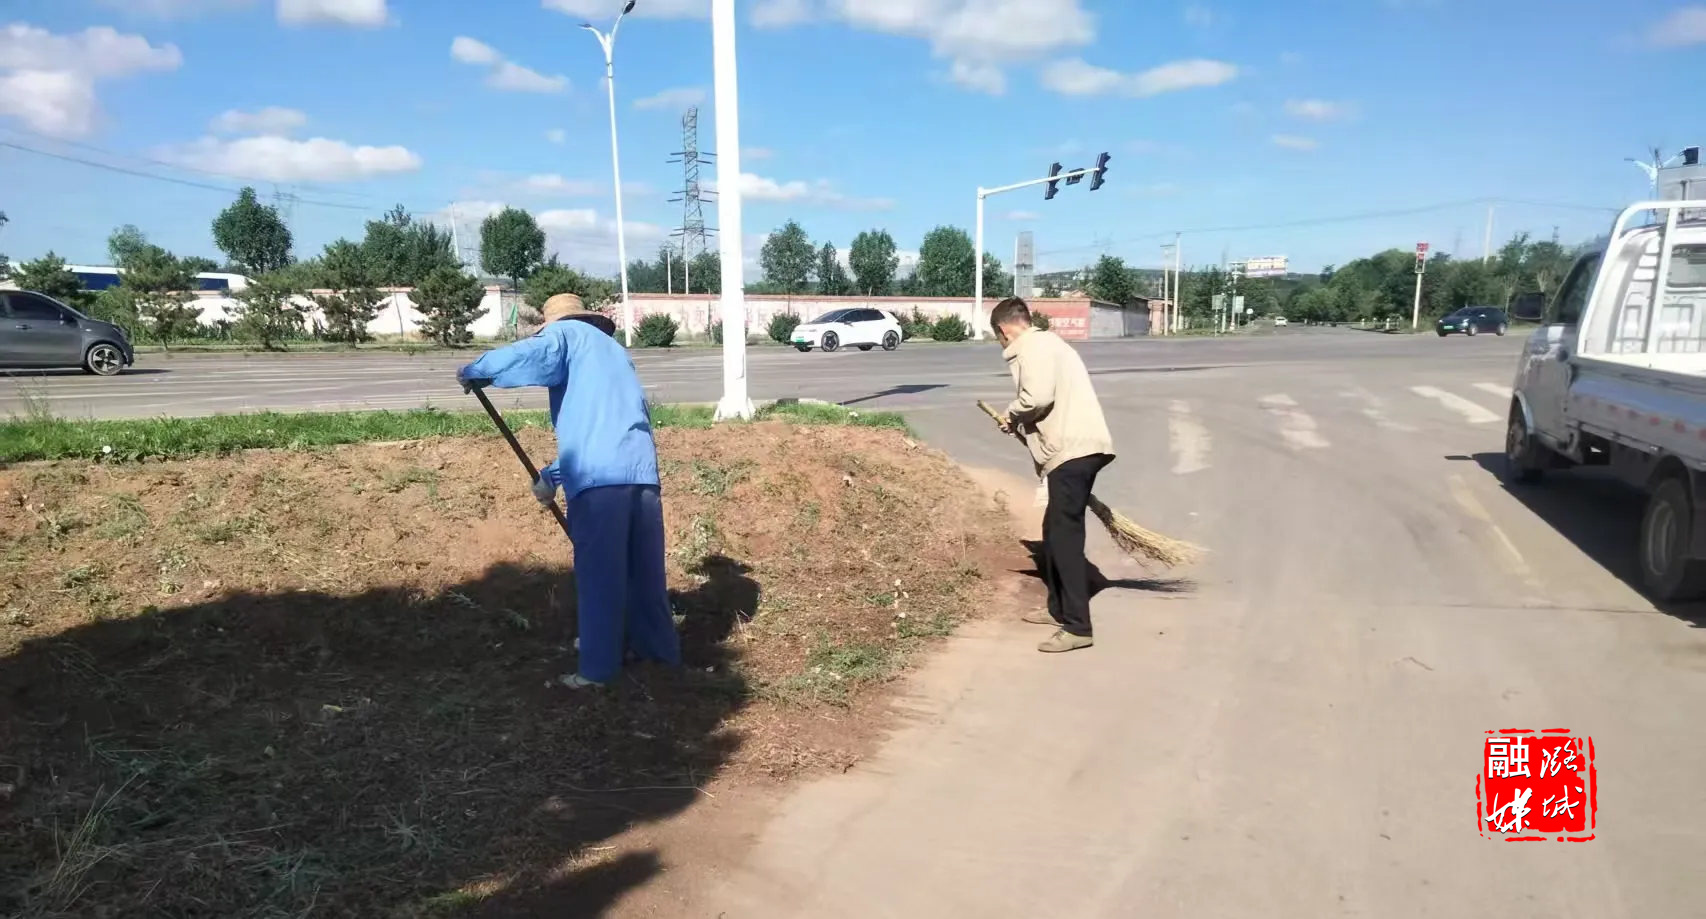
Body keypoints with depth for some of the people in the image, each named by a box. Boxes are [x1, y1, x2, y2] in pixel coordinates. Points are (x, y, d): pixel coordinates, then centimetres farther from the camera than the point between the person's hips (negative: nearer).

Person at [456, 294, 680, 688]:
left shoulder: (567, 334, 10)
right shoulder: (614, 349, 31)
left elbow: (530, 354, -15)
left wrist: (473, 372, 0)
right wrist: (552, 475, 33)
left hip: (599, 477, -7)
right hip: (640, 470, 7)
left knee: (598, 575, 2)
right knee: (644, 570, 17)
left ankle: (598, 669, 10)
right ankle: (658, 647, 30)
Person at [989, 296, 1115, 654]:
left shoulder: (1033, 346, -7)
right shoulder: (1045, 343, 25)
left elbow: (1038, 396, -22)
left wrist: (1011, 416, -4)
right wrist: (1021, 424, 14)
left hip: (1073, 450, -11)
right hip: (1076, 448, 11)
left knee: (1065, 534, -10)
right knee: (1055, 530, 18)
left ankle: (1077, 627, -9)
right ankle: (1059, 608, 30)